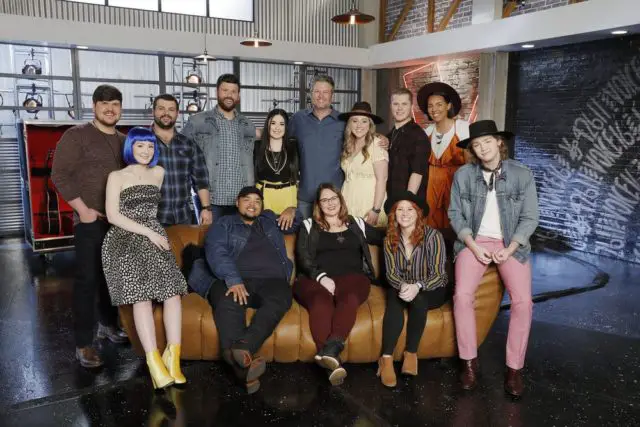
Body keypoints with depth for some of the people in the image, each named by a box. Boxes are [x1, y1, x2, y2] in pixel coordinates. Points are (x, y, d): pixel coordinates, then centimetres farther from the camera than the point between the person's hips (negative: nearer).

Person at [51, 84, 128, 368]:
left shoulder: (124, 141, 13)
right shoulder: (76, 135, -4)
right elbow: (60, 174, -10)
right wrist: (82, 208, -15)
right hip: (91, 220, -6)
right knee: (87, 279, -3)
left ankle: (108, 324, 33)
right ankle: (83, 344, 4)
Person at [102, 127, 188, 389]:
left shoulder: (158, 173, 18)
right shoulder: (117, 177, 5)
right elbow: (113, 216, -5)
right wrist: (147, 232, -11)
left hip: (155, 237, 4)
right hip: (126, 240, -4)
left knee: (173, 290, -20)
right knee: (141, 295, -23)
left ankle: (173, 357, -19)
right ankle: (155, 362, -29)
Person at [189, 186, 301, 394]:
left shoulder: (270, 220, 32)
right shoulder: (223, 224, 20)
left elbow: (297, 223, 46)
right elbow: (216, 253, 1)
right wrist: (233, 280, -17)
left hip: (271, 281, 2)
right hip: (232, 281, -2)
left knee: (279, 300, -36)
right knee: (227, 304, -39)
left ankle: (243, 348, -53)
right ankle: (243, 366, -55)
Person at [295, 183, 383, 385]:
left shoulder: (357, 224, 28)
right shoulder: (309, 226, 21)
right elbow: (303, 259, 7)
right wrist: (321, 277, -10)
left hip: (352, 277, 1)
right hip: (316, 278, -1)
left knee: (349, 299, -37)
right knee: (321, 302, -37)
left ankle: (330, 349, -55)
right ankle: (333, 360, -51)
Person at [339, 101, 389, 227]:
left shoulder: (376, 145, -11)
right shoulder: (348, 147, 9)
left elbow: (381, 180, -13)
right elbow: (347, 177, 9)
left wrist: (376, 210, -17)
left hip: (369, 205, -5)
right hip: (348, 204, 6)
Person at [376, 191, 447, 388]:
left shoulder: (433, 236, -15)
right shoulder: (390, 239, -3)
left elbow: (438, 275, -17)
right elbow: (391, 273, -5)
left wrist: (418, 286, -36)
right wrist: (403, 286, -28)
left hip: (431, 290, -2)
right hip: (401, 286, 2)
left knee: (418, 300, -35)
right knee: (395, 300, -31)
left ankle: (411, 353, -19)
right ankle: (387, 358, -31)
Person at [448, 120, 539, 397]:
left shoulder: (522, 174, -5)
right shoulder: (463, 175, -3)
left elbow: (530, 218, -3)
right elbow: (456, 214, 1)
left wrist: (509, 250, -12)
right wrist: (474, 246, -10)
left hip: (511, 243, 0)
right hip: (474, 241, 0)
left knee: (522, 300, -20)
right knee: (462, 295, -22)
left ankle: (514, 367, -3)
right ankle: (469, 361, -4)